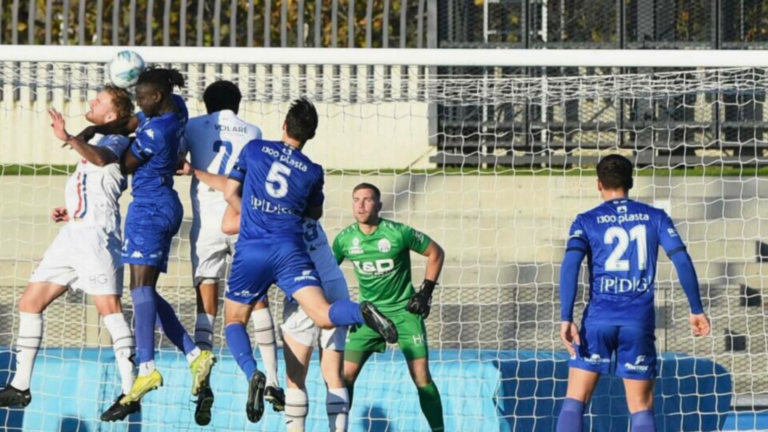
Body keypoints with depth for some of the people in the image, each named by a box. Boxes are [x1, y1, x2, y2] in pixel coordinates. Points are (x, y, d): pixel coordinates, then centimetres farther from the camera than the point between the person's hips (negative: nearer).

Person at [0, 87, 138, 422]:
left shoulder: (117, 141, -3)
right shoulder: (96, 143, 26)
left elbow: (100, 158, -28)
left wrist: (69, 139, -47)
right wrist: (69, 213, 14)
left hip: (97, 235, -10)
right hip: (72, 233, 10)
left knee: (108, 306, -19)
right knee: (30, 302, 9)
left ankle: (129, 393, -22)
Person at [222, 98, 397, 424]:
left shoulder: (254, 149, 7)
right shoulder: (313, 171, 9)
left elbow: (230, 194, 12)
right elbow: (315, 213, 24)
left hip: (250, 251, 0)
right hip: (290, 251, 0)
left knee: (234, 321, 13)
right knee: (324, 316, -10)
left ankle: (252, 373, -14)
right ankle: (361, 312, -43)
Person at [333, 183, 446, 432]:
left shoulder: (398, 233, -15)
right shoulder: (345, 239, -5)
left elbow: (436, 253, -2)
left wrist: (426, 291, -6)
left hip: (405, 310, -3)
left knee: (421, 376, -10)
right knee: (346, 374, -3)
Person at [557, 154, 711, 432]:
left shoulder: (587, 221, 4)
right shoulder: (655, 217, 9)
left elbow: (570, 265, -10)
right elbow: (682, 260, 1)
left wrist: (566, 319, -15)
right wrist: (696, 310, 7)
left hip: (599, 318, -1)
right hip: (640, 322, 1)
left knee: (574, 402, 4)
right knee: (641, 409, 7)